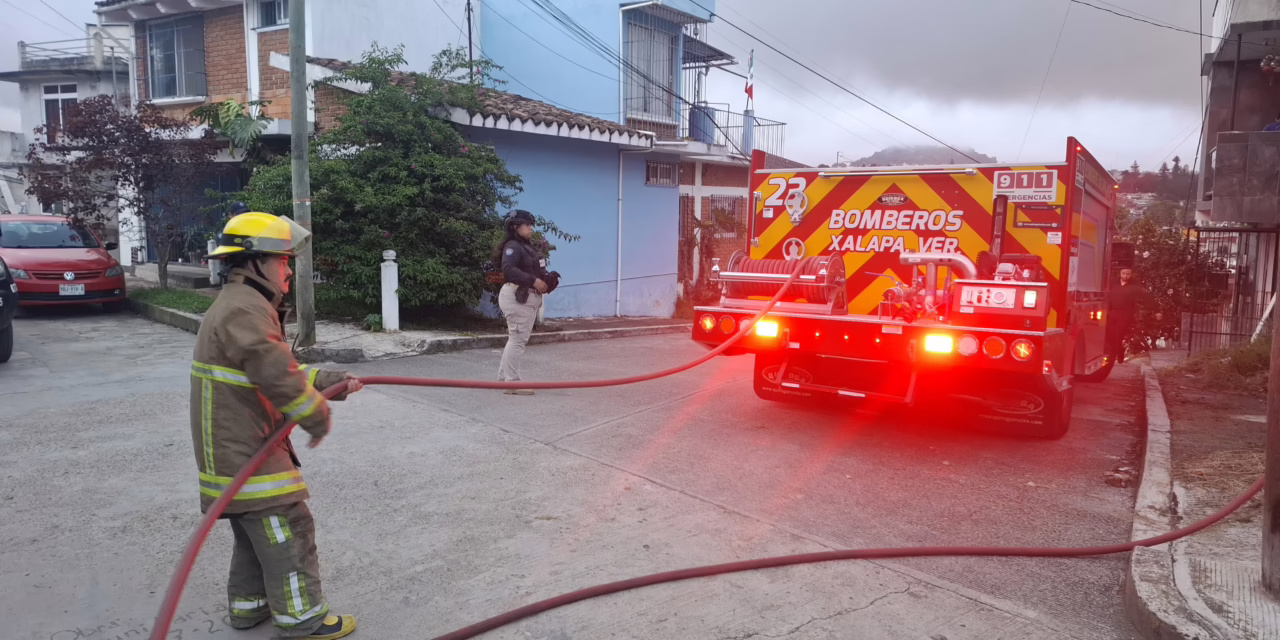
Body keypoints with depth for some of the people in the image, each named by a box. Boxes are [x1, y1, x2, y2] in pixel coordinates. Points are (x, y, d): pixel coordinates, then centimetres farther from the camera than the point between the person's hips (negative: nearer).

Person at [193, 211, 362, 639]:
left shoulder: (243, 306, 15)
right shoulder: (245, 309, -21)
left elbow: (284, 370, 17)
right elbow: (279, 377, -29)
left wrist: (334, 381, 8)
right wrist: (318, 419, -14)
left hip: (236, 453, 11)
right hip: (247, 454, -11)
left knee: (256, 533, 22)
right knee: (288, 533, -1)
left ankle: (248, 605, 35)